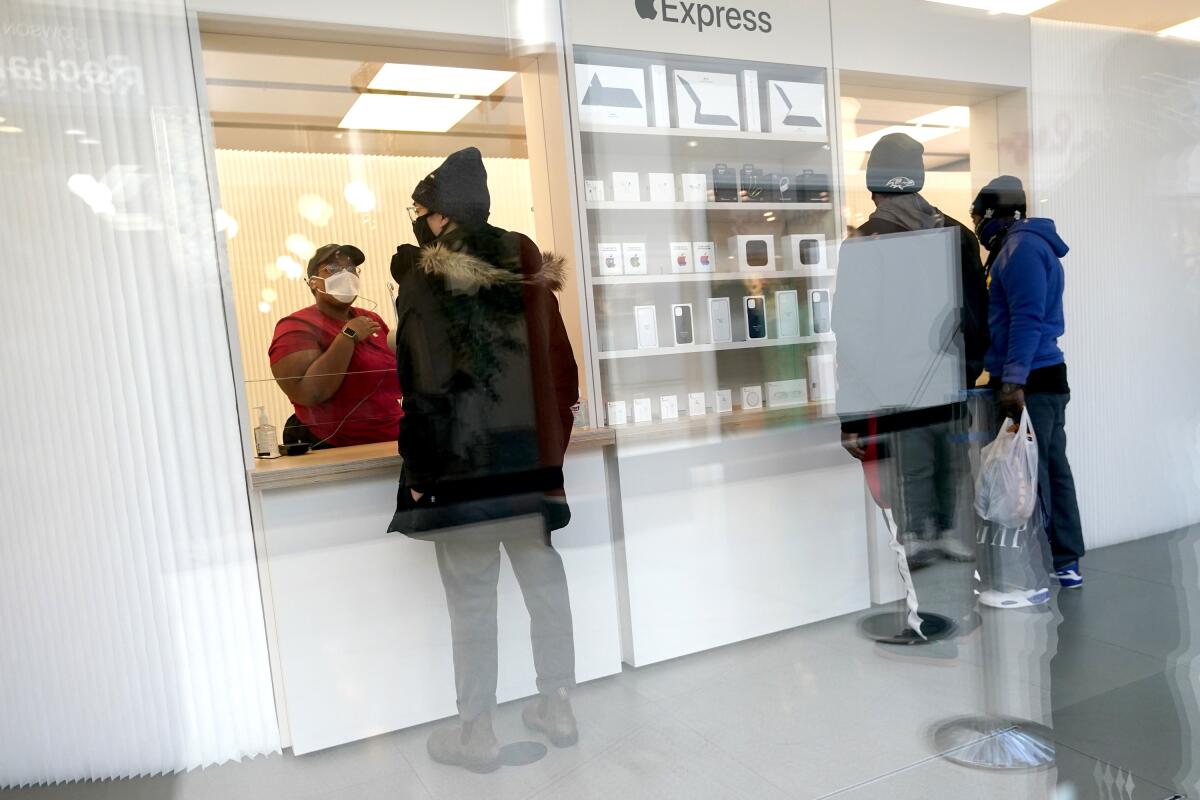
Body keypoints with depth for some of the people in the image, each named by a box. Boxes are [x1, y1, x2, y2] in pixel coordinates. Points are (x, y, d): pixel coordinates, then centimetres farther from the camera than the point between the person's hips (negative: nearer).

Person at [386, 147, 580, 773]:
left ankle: (476, 734, 19)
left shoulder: (418, 271, -8)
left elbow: (422, 379, -11)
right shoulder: (523, 256, 5)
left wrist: (420, 468, -7)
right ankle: (558, 707, 27)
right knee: (543, 579, 14)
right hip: (528, 447, 5)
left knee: (470, 597, 5)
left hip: (461, 455, -5)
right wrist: (548, 435, 13)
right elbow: (556, 356, 4)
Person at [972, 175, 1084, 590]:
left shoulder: (1021, 247, -11)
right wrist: (1008, 376, 20)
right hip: (1044, 377, 10)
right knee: (1052, 468, 11)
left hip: (1029, 382, -10)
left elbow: (1027, 319, -20)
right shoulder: (1029, 246, 20)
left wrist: (1013, 379, -24)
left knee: (1029, 474, -6)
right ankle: (1065, 563, 18)